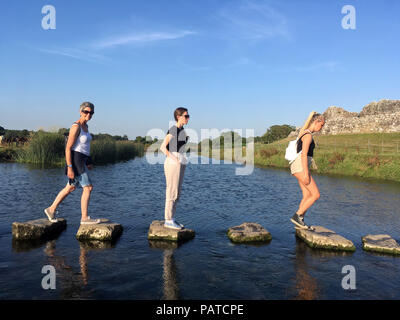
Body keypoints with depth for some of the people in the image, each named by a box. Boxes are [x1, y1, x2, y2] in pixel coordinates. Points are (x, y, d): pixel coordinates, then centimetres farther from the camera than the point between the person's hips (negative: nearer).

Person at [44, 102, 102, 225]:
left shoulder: (85, 126, 11)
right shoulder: (76, 127, -17)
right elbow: (68, 148, -18)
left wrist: (88, 162, 22)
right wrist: (69, 167, -21)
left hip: (82, 160, 10)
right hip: (75, 160, -10)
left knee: (70, 188, 18)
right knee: (88, 188, -8)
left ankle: (51, 209, 30)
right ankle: (84, 218, 0)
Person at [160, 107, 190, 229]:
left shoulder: (181, 130, 15)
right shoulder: (173, 130, -12)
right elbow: (163, 147, -16)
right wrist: (173, 159, -20)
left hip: (180, 163, 9)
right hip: (173, 163, -9)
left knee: (176, 193, 12)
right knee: (172, 193, -4)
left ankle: (171, 219, 20)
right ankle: (168, 220, 5)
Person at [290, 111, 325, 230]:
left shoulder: (305, 133, 17)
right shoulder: (308, 135, -13)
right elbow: (304, 155, -20)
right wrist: (306, 173, -23)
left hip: (299, 167, 10)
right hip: (300, 167, -10)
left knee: (307, 195, 9)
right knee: (316, 194, -7)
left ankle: (300, 221, 12)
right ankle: (297, 216, -5)